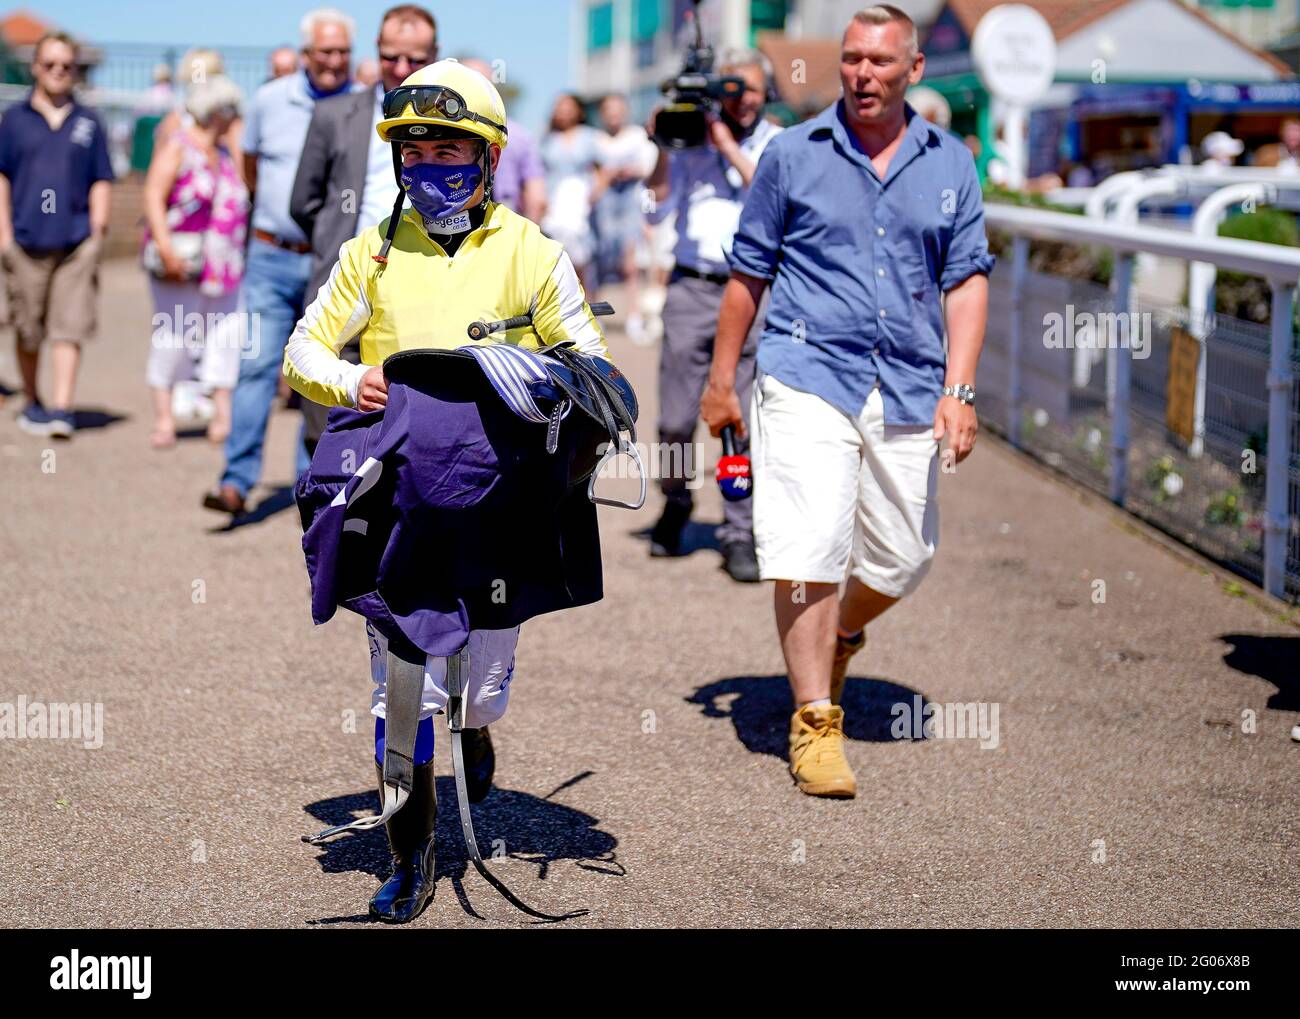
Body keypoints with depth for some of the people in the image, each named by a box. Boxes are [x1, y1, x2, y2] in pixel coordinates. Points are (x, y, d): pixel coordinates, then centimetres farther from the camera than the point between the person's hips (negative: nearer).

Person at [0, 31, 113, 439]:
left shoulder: (87, 122, 9)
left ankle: (62, 407, -11)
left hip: (76, 241, 0)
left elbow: (101, 180, 11)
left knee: (70, 327, -9)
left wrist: (97, 229, 2)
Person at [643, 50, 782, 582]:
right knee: (675, 421, 0)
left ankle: (740, 532, 3)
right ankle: (675, 503, 26)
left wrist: (730, 148, -10)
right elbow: (656, 209, 4)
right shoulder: (691, 139, 10)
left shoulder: (780, 145, 9)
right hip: (692, 288, 1)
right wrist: (662, 149, -6)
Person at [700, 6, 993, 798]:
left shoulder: (951, 165, 9)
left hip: (908, 392, 3)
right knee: (809, 552, -12)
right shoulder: (794, 155, 4)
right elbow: (749, 271, 9)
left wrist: (959, 388, -5)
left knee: (902, 559, 9)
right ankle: (815, 722, -3)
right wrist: (722, 380, 9)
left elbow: (967, 278, 6)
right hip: (809, 378, -3)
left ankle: (840, 637, 41)